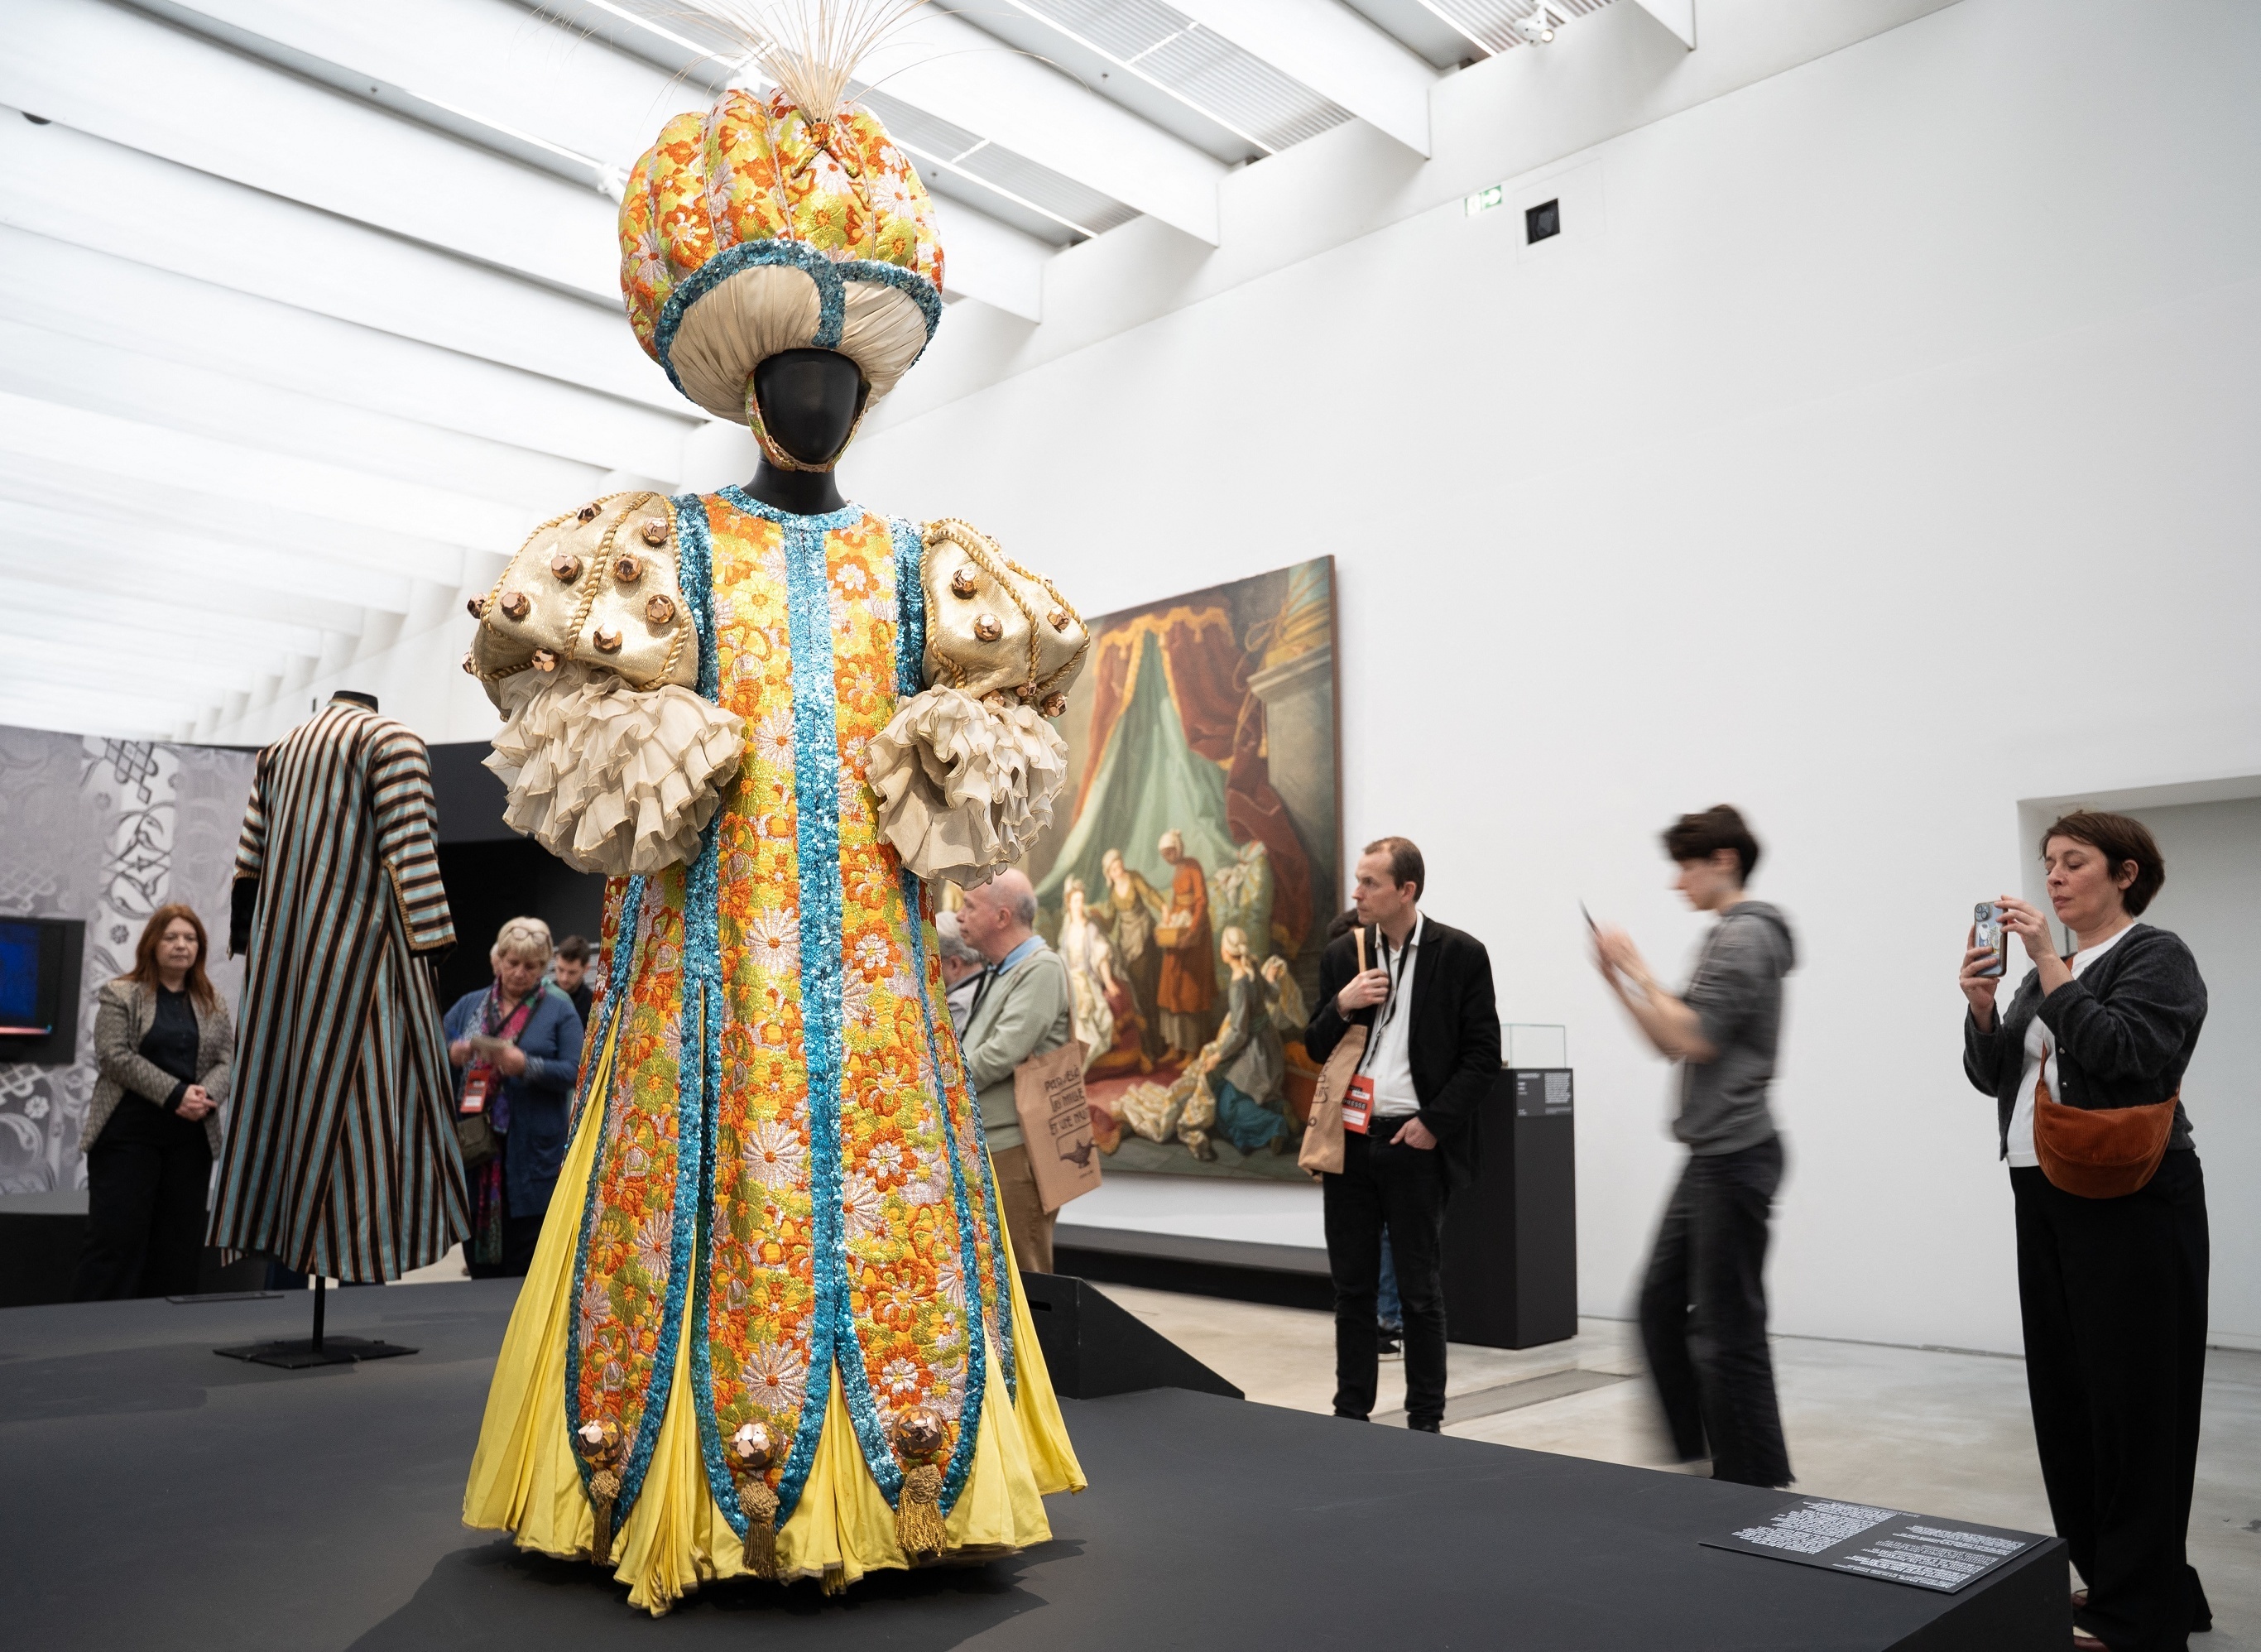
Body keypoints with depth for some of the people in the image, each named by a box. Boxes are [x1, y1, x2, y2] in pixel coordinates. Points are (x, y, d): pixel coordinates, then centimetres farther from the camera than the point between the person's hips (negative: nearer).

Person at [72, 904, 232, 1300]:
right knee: (117, 1237, -5)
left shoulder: (213, 1004, 13)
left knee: (180, 1242, 6)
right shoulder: (119, 994, 1)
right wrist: (175, 1094, -18)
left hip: (192, 1138, 4)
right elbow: (115, 1055, -10)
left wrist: (207, 1095, -14)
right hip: (128, 1133, -4)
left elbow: (227, 1061, 8)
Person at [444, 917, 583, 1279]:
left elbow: (574, 1072, -5)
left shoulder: (559, 1010, 4)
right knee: (478, 1263, 9)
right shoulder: (468, 1005, 14)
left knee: (525, 1269, -1)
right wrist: (451, 1055, -11)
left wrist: (526, 1066, -21)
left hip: (529, 1156, -3)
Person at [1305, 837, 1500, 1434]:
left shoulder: (1461, 955, -5)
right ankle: (1351, 1412, 23)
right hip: (1347, 1139, 4)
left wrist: (1434, 1123, -10)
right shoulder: (1341, 954, 7)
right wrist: (1341, 1006, -8)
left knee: (1420, 1290, 6)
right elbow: (1315, 1049, 11)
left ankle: (1425, 1421, 19)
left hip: (1414, 1142, -4)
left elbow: (1484, 1056, -5)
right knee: (1352, 1287, 11)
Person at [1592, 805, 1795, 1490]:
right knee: (1661, 1302, 13)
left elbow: (1694, 1040, -20)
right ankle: (1695, 1450, 23)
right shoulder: (1726, 937, 18)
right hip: (1711, 1156, 10)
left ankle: (1755, 1486, 9)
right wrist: (1620, 981, 10)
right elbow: (1673, 1040, 19)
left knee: (1727, 1328, -2)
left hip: (1735, 1157, -10)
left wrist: (1640, 970, -12)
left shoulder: (1745, 936, -13)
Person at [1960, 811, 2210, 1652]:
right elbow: (1991, 1075, 11)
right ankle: (2103, 1575, 23)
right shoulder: (2047, 967, 15)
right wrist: (1982, 1005, -5)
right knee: (2063, 1390, 10)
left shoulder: (2156, 955, -5)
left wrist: (2051, 964, -21)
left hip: (2131, 1203, -7)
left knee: (2131, 1395, -1)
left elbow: (2121, 1052, -22)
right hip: (2045, 1199, 8)